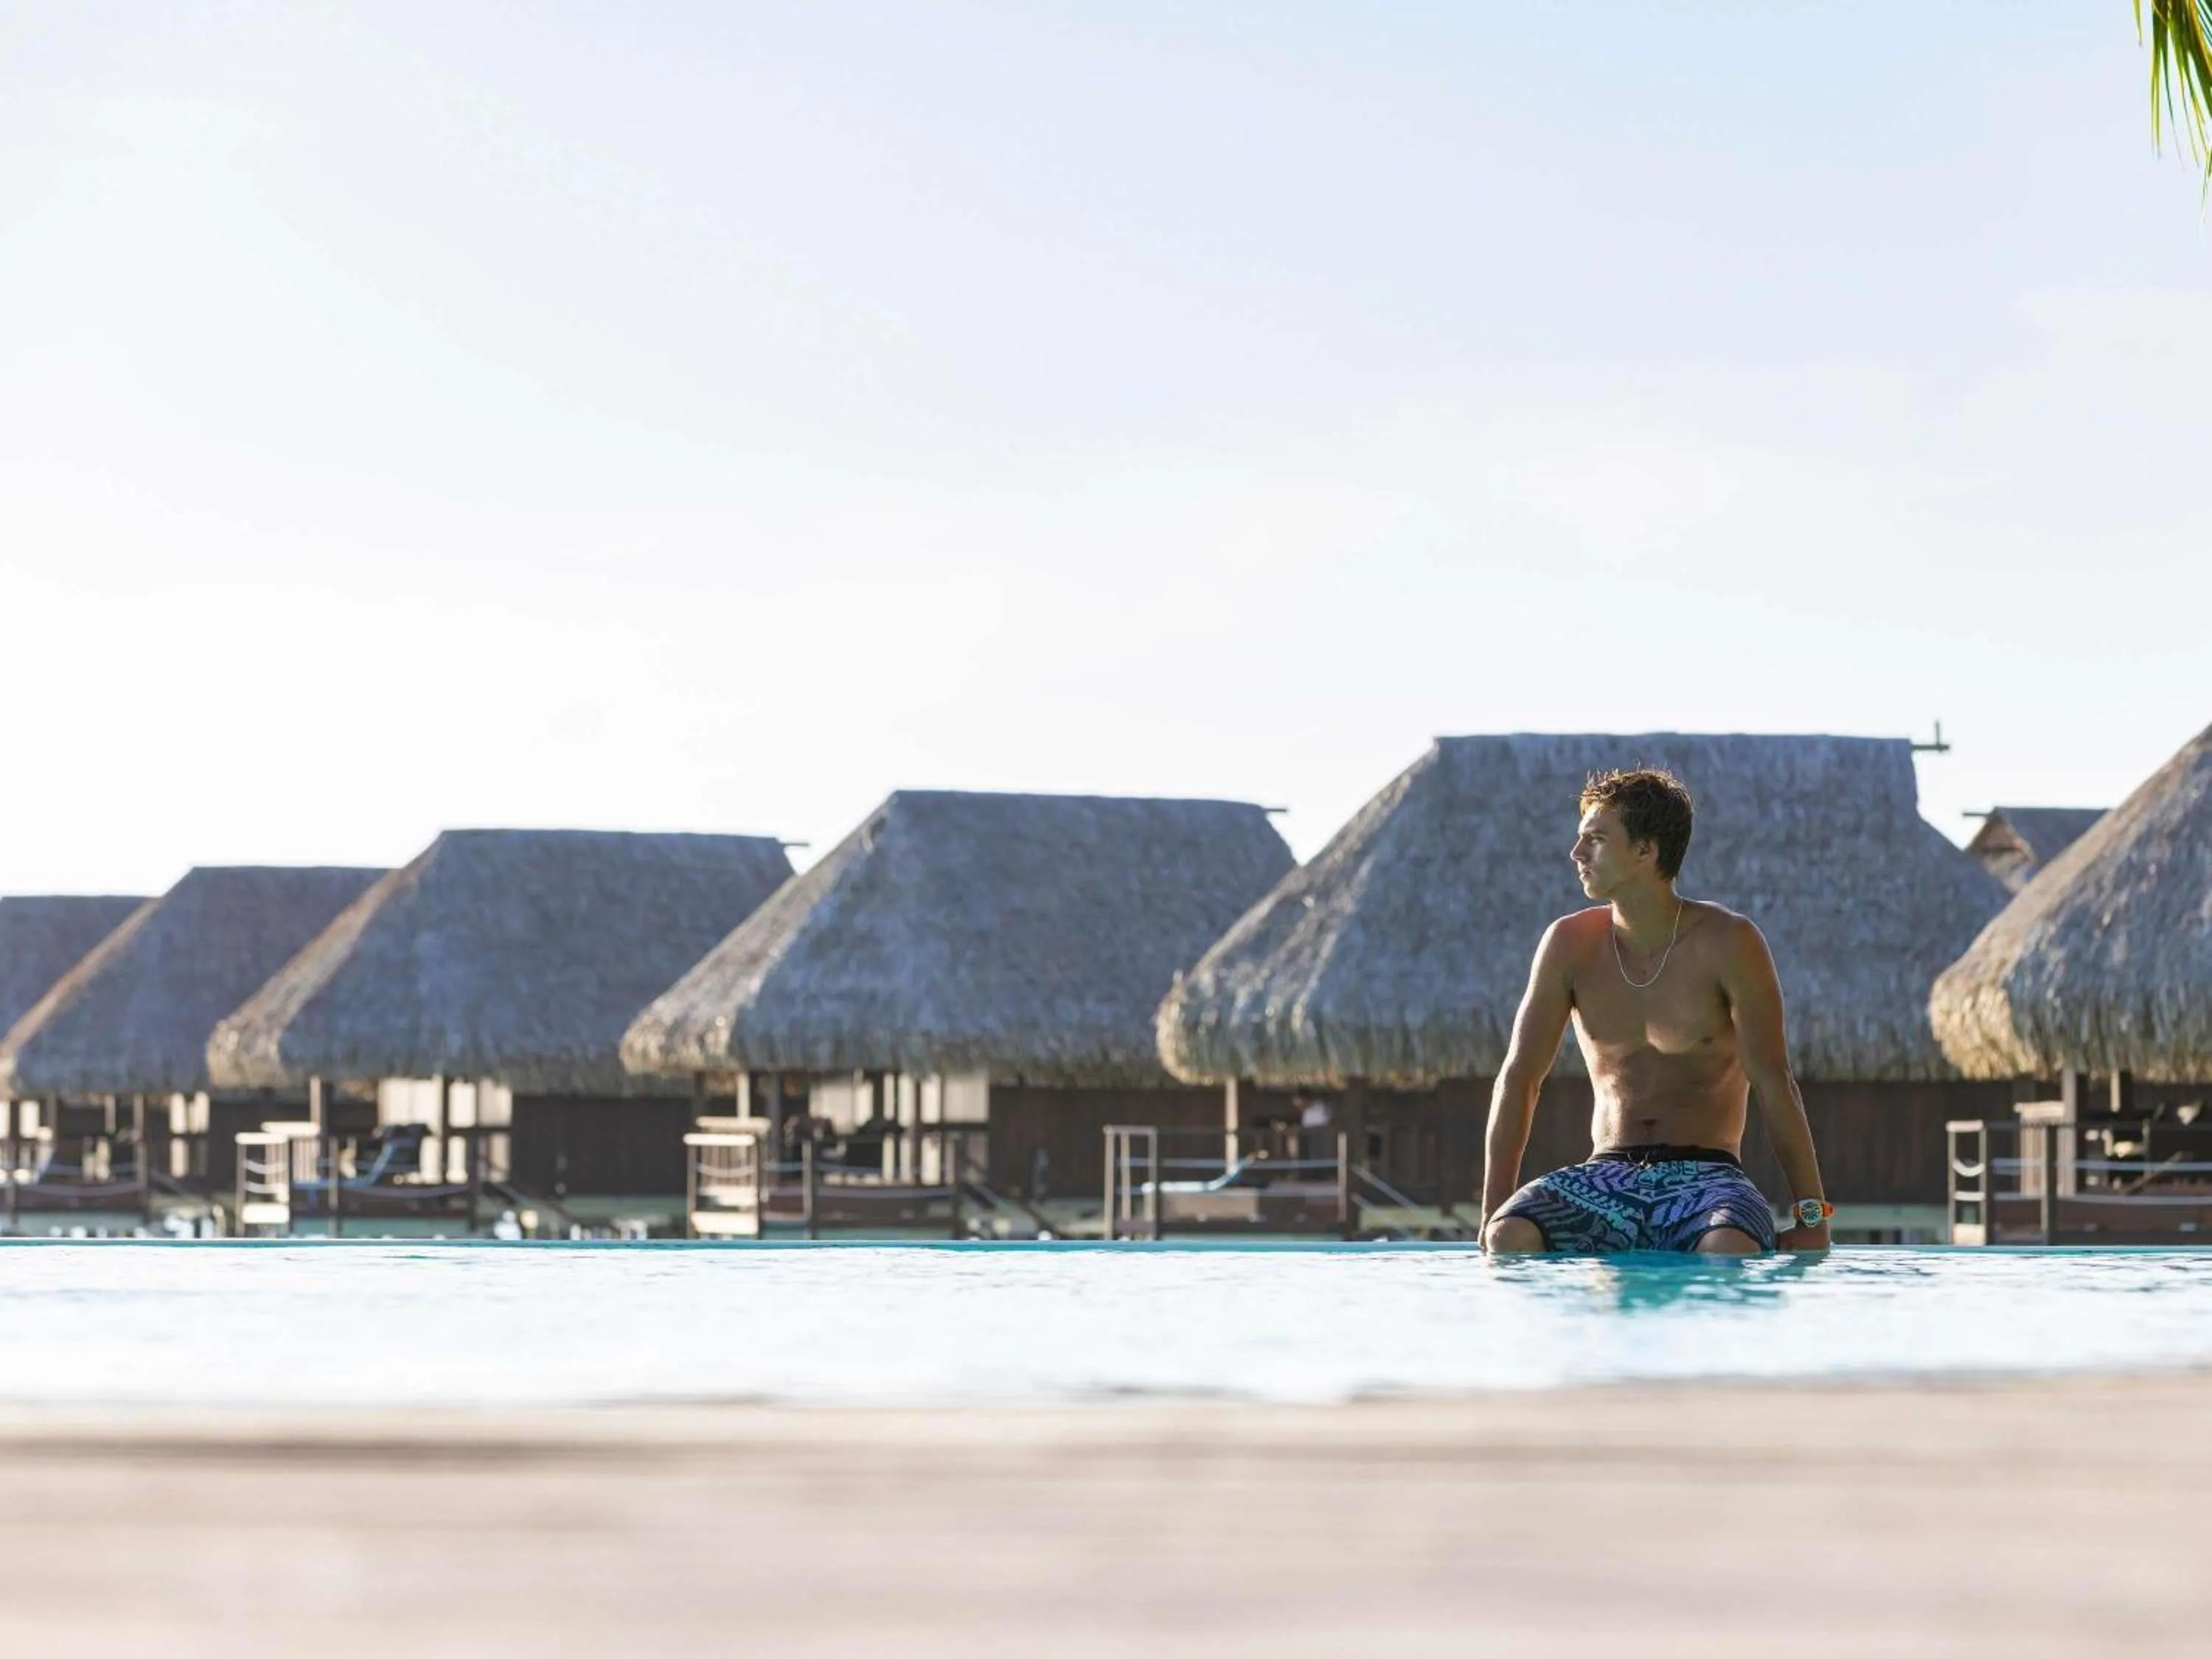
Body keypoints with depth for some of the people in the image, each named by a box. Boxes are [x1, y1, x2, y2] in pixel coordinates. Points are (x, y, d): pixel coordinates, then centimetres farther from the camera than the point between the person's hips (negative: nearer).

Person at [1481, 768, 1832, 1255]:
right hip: (1607, 1179, 2)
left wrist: (1811, 1219, -11)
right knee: (1511, 1238, -31)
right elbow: (1519, 1078, 4)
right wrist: (1493, 1217, -6)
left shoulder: (1726, 944, -5)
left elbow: (1773, 1085, -6)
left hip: (1706, 1178, -2)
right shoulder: (1571, 945, 4)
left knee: (1731, 1251, -38)